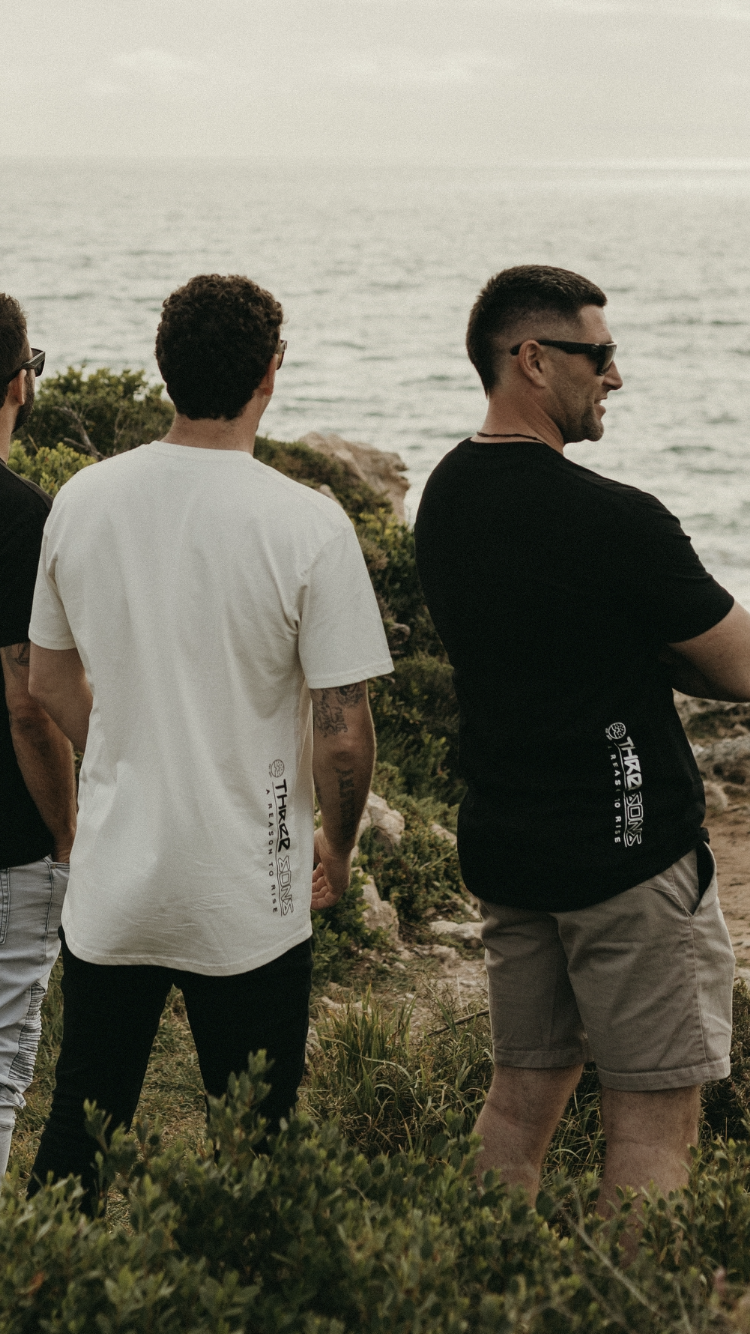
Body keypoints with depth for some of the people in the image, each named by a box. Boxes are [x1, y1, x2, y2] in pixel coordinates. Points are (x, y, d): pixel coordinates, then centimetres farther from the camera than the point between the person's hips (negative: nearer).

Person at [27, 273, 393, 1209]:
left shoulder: (81, 501, -3)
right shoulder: (308, 525, -16)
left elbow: (51, 686, 9)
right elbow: (341, 732, -14)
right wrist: (337, 846, 5)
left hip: (109, 885, 4)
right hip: (248, 902, -4)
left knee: (74, 1144, 17)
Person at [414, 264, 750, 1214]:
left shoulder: (445, 497, 5)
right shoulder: (612, 520, -20)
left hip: (501, 841, 8)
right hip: (629, 851, -8)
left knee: (524, 1089, 17)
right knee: (654, 1117, 1)